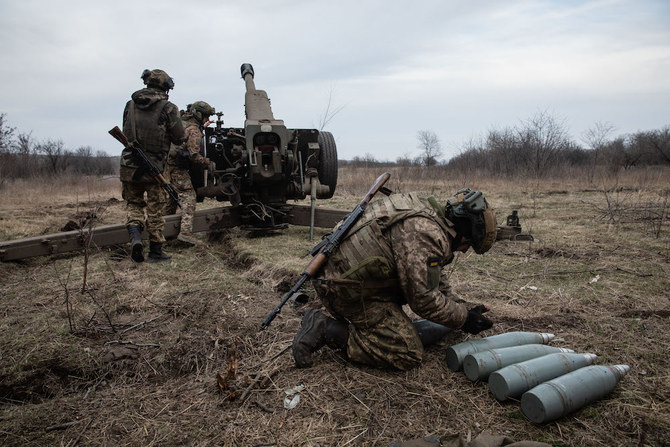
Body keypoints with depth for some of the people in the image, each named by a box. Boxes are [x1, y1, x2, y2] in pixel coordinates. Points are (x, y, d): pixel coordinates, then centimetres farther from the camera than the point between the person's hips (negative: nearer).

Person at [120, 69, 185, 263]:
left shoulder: (130, 104, 7)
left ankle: (135, 234, -6)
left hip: (129, 165, 3)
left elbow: (125, 132, 15)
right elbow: (179, 138, -2)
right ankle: (155, 251, 15)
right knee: (155, 210, 8)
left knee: (133, 203, 19)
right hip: (154, 167, -3)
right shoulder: (167, 108, -6)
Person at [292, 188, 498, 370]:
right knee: (408, 354, -6)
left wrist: (459, 308, 19)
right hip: (347, 291, -10)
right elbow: (424, 299, -18)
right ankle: (326, 330, -8)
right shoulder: (427, 234, -20)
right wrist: (464, 318, -4)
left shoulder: (428, 215, 14)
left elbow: (434, 277, 24)